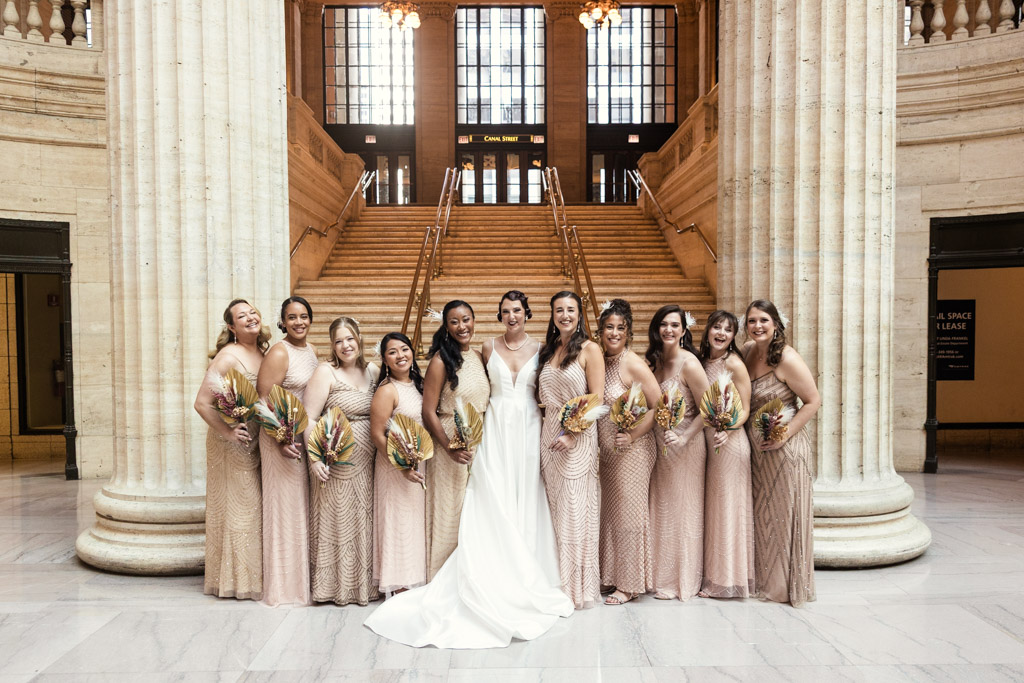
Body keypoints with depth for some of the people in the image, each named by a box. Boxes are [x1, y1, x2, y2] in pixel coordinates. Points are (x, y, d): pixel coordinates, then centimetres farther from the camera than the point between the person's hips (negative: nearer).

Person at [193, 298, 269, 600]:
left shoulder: (264, 353, 5)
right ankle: (235, 580, 17)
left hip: (256, 442, 7)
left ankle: (253, 574, 27)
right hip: (231, 446, -7)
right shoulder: (229, 355, -16)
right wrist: (227, 431, -18)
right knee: (235, 507, 3)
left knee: (253, 506, 14)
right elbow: (202, 403, -20)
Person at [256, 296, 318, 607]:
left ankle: (304, 578, 27)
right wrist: (281, 441, -23)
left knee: (304, 505, 14)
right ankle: (285, 586, 14)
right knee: (285, 505, 0)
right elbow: (263, 401, -17)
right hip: (283, 437, -8)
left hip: (310, 437, 8)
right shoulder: (279, 353, -13)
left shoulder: (312, 350, 10)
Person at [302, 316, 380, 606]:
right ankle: (333, 586, 19)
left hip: (367, 462, 5)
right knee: (337, 521, 3)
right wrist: (315, 457, -21)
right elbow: (309, 419, -12)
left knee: (364, 521, 12)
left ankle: (364, 583, 26)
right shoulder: (326, 372, -7)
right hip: (336, 461, -5)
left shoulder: (373, 372, 9)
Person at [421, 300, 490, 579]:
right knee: (450, 514, 3)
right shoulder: (440, 361, -11)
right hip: (451, 444, -6)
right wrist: (450, 448, -18)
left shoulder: (479, 357, 8)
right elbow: (428, 412, -12)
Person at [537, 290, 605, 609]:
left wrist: (572, 433, -17)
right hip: (549, 433, 6)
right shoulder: (547, 350, 14)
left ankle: (579, 586, 12)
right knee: (556, 508, 9)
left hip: (579, 436, -6)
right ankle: (559, 582, 20)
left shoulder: (589, 350, -5)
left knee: (575, 510, -1)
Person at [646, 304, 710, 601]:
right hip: (659, 445, 6)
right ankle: (663, 575, 26)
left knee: (682, 510, 5)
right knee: (660, 509, 12)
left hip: (685, 446, -6)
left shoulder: (688, 363, -14)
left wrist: (684, 437, -20)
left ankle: (683, 581, 20)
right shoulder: (654, 361, 6)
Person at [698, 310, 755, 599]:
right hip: (705, 439, 7)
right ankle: (714, 575, 25)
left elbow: (745, 410, -11)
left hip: (729, 441, -7)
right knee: (711, 506, 12)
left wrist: (727, 431, -27)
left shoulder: (734, 363, -10)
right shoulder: (703, 361, 8)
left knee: (727, 505, 2)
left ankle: (728, 579, 15)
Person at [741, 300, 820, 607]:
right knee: (760, 515, 14)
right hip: (755, 448, 7)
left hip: (785, 448, -7)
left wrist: (784, 435, -19)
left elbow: (813, 401, -12)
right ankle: (763, 581, 28)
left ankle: (789, 585, 20)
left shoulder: (787, 359, -16)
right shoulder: (747, 350, 4)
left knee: (784, 513, 4)